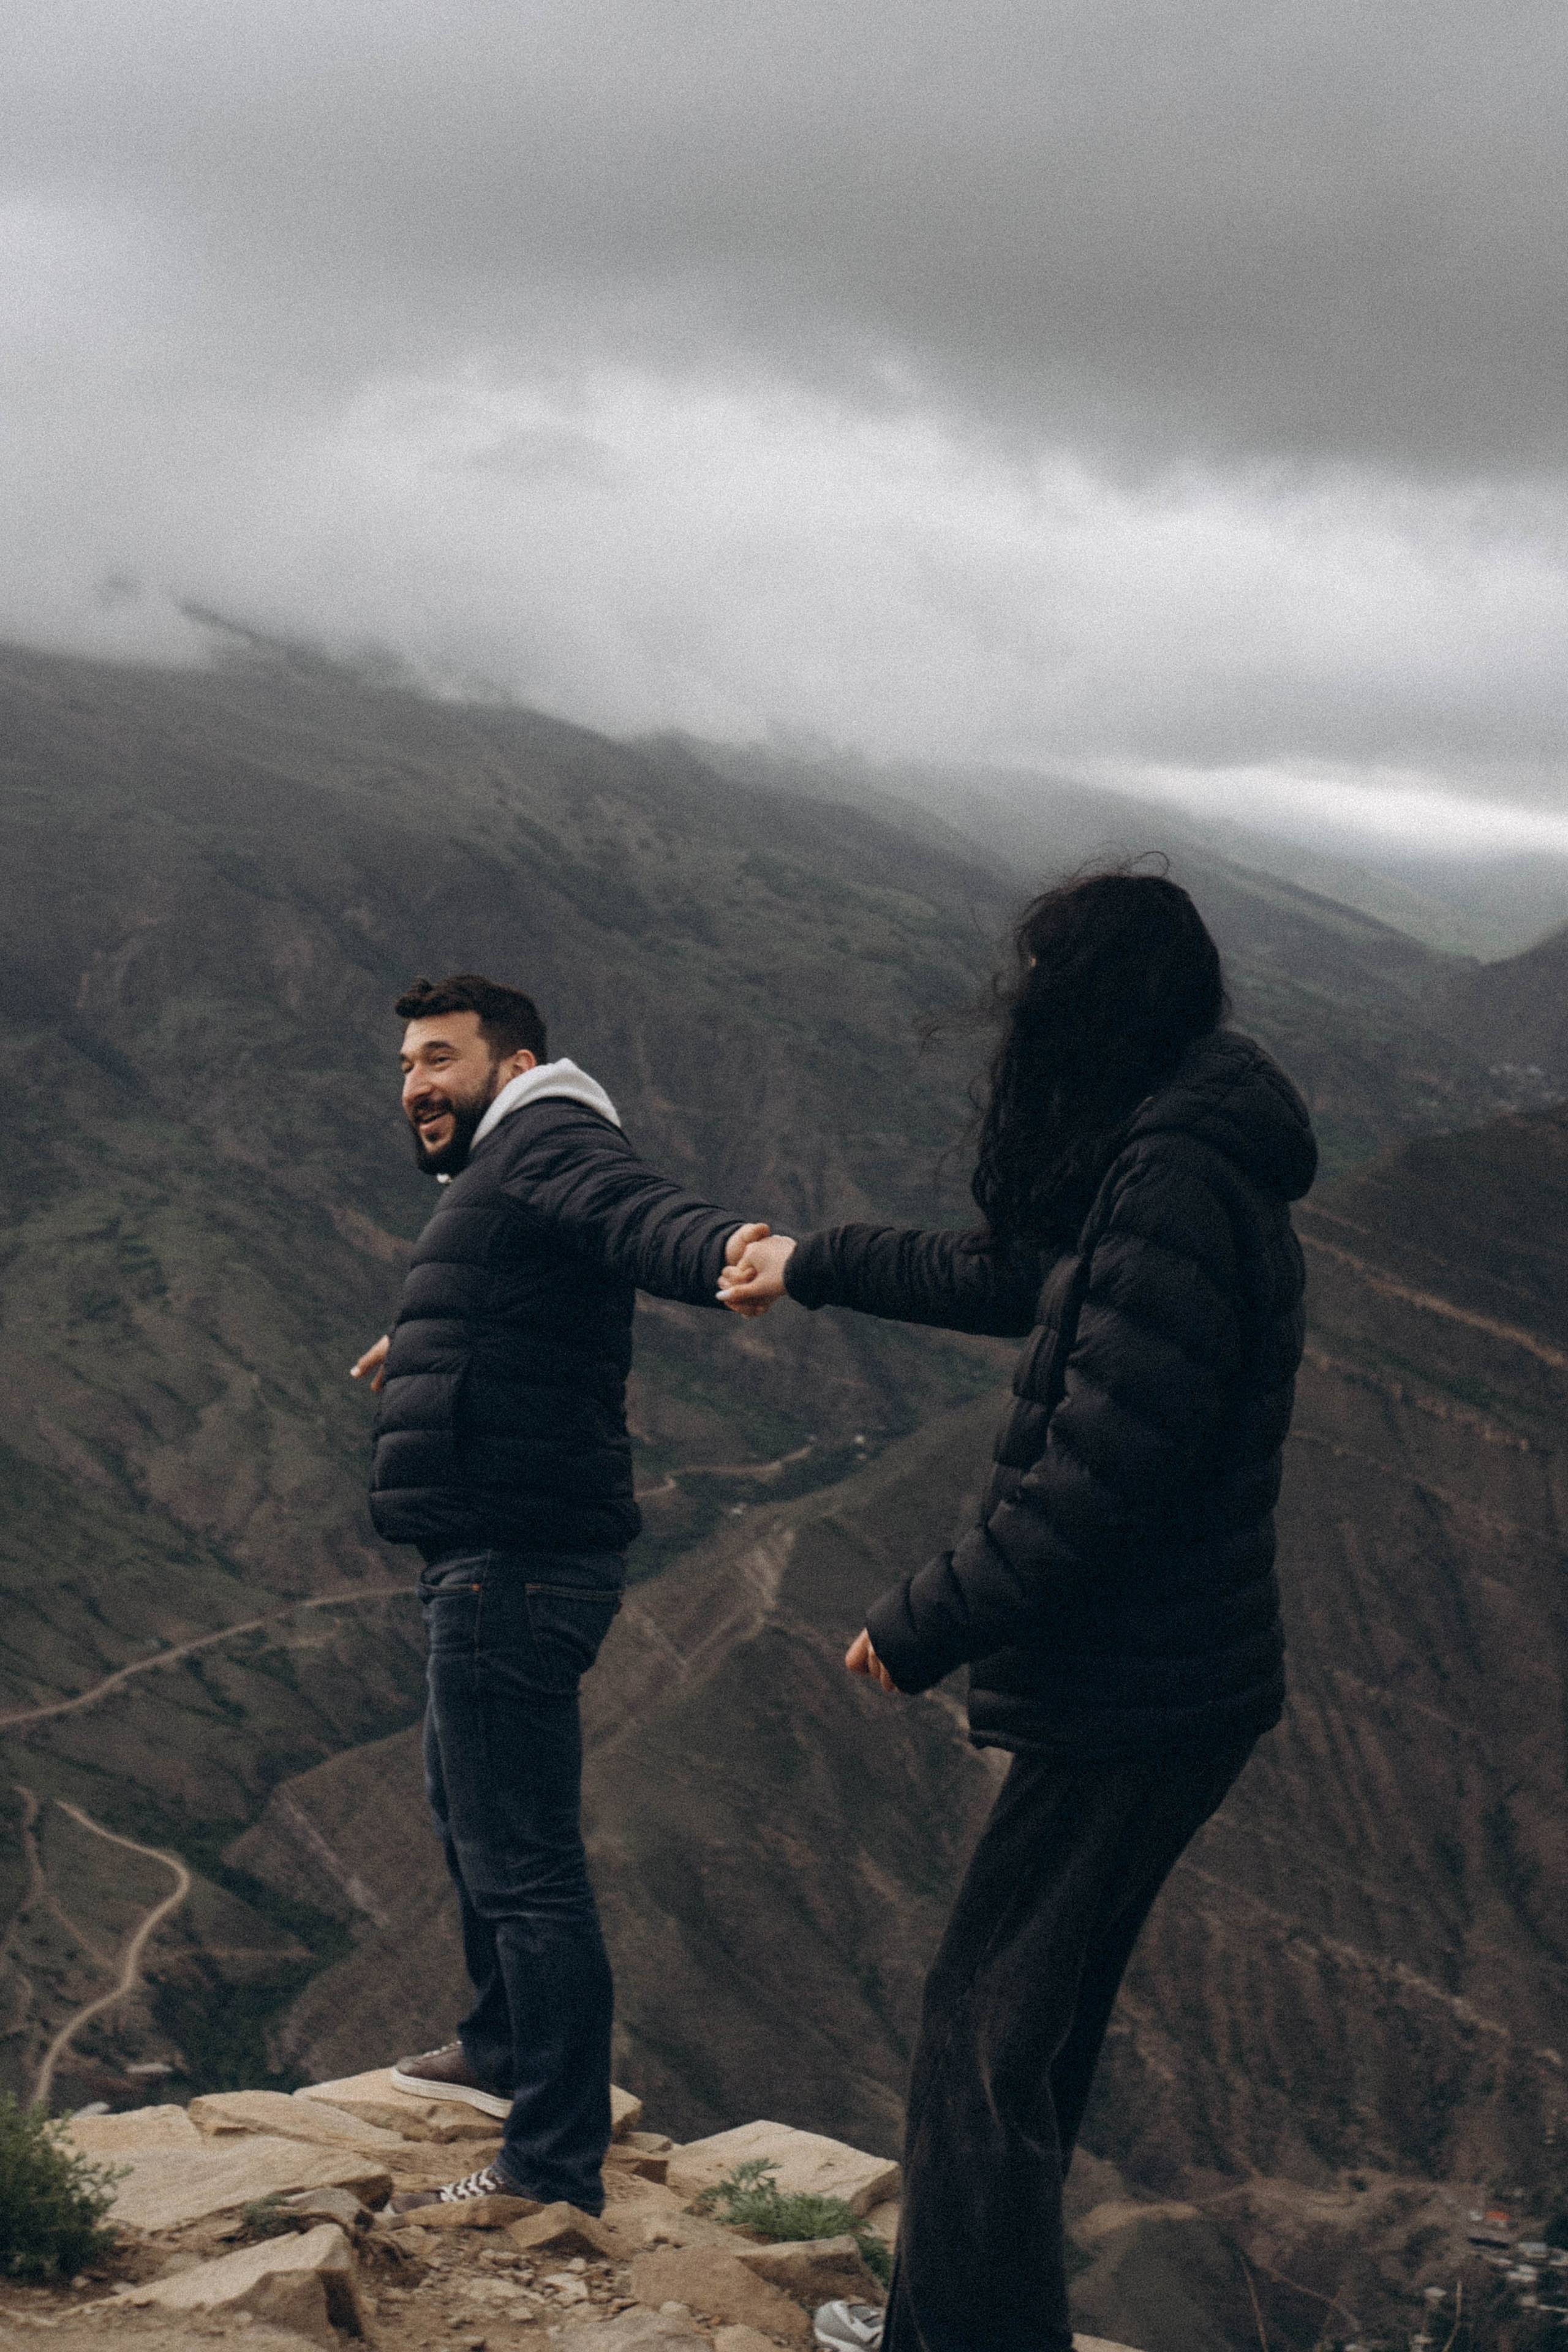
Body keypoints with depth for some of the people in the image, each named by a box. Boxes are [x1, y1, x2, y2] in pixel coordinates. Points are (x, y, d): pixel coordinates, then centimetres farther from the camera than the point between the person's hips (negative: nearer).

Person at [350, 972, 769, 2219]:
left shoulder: (546, 1142, -11)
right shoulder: (499, 1176, 22)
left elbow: (639, 1212, -34)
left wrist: (724, 1246, -57)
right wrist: (419, 1348, 65)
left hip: (512, 1566, -12)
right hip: (496, 1565, 12)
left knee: (522, 1858, -9)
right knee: (468, 1809, 28)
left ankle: (555, 2166, -3)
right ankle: (504, 2046, 47)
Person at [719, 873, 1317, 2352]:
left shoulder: (1176, 1189, -22)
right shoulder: (1173, 1165, 11)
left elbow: (1096, 1480, -26)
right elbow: (1012, 1278, 30)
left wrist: (923, 1628, -15)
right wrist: (816, 1267, 43)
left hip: (1128, 1706, -10)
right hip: (1167, 1683, 10)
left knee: (989, 2036, -2)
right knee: (1031, 2025, 20)